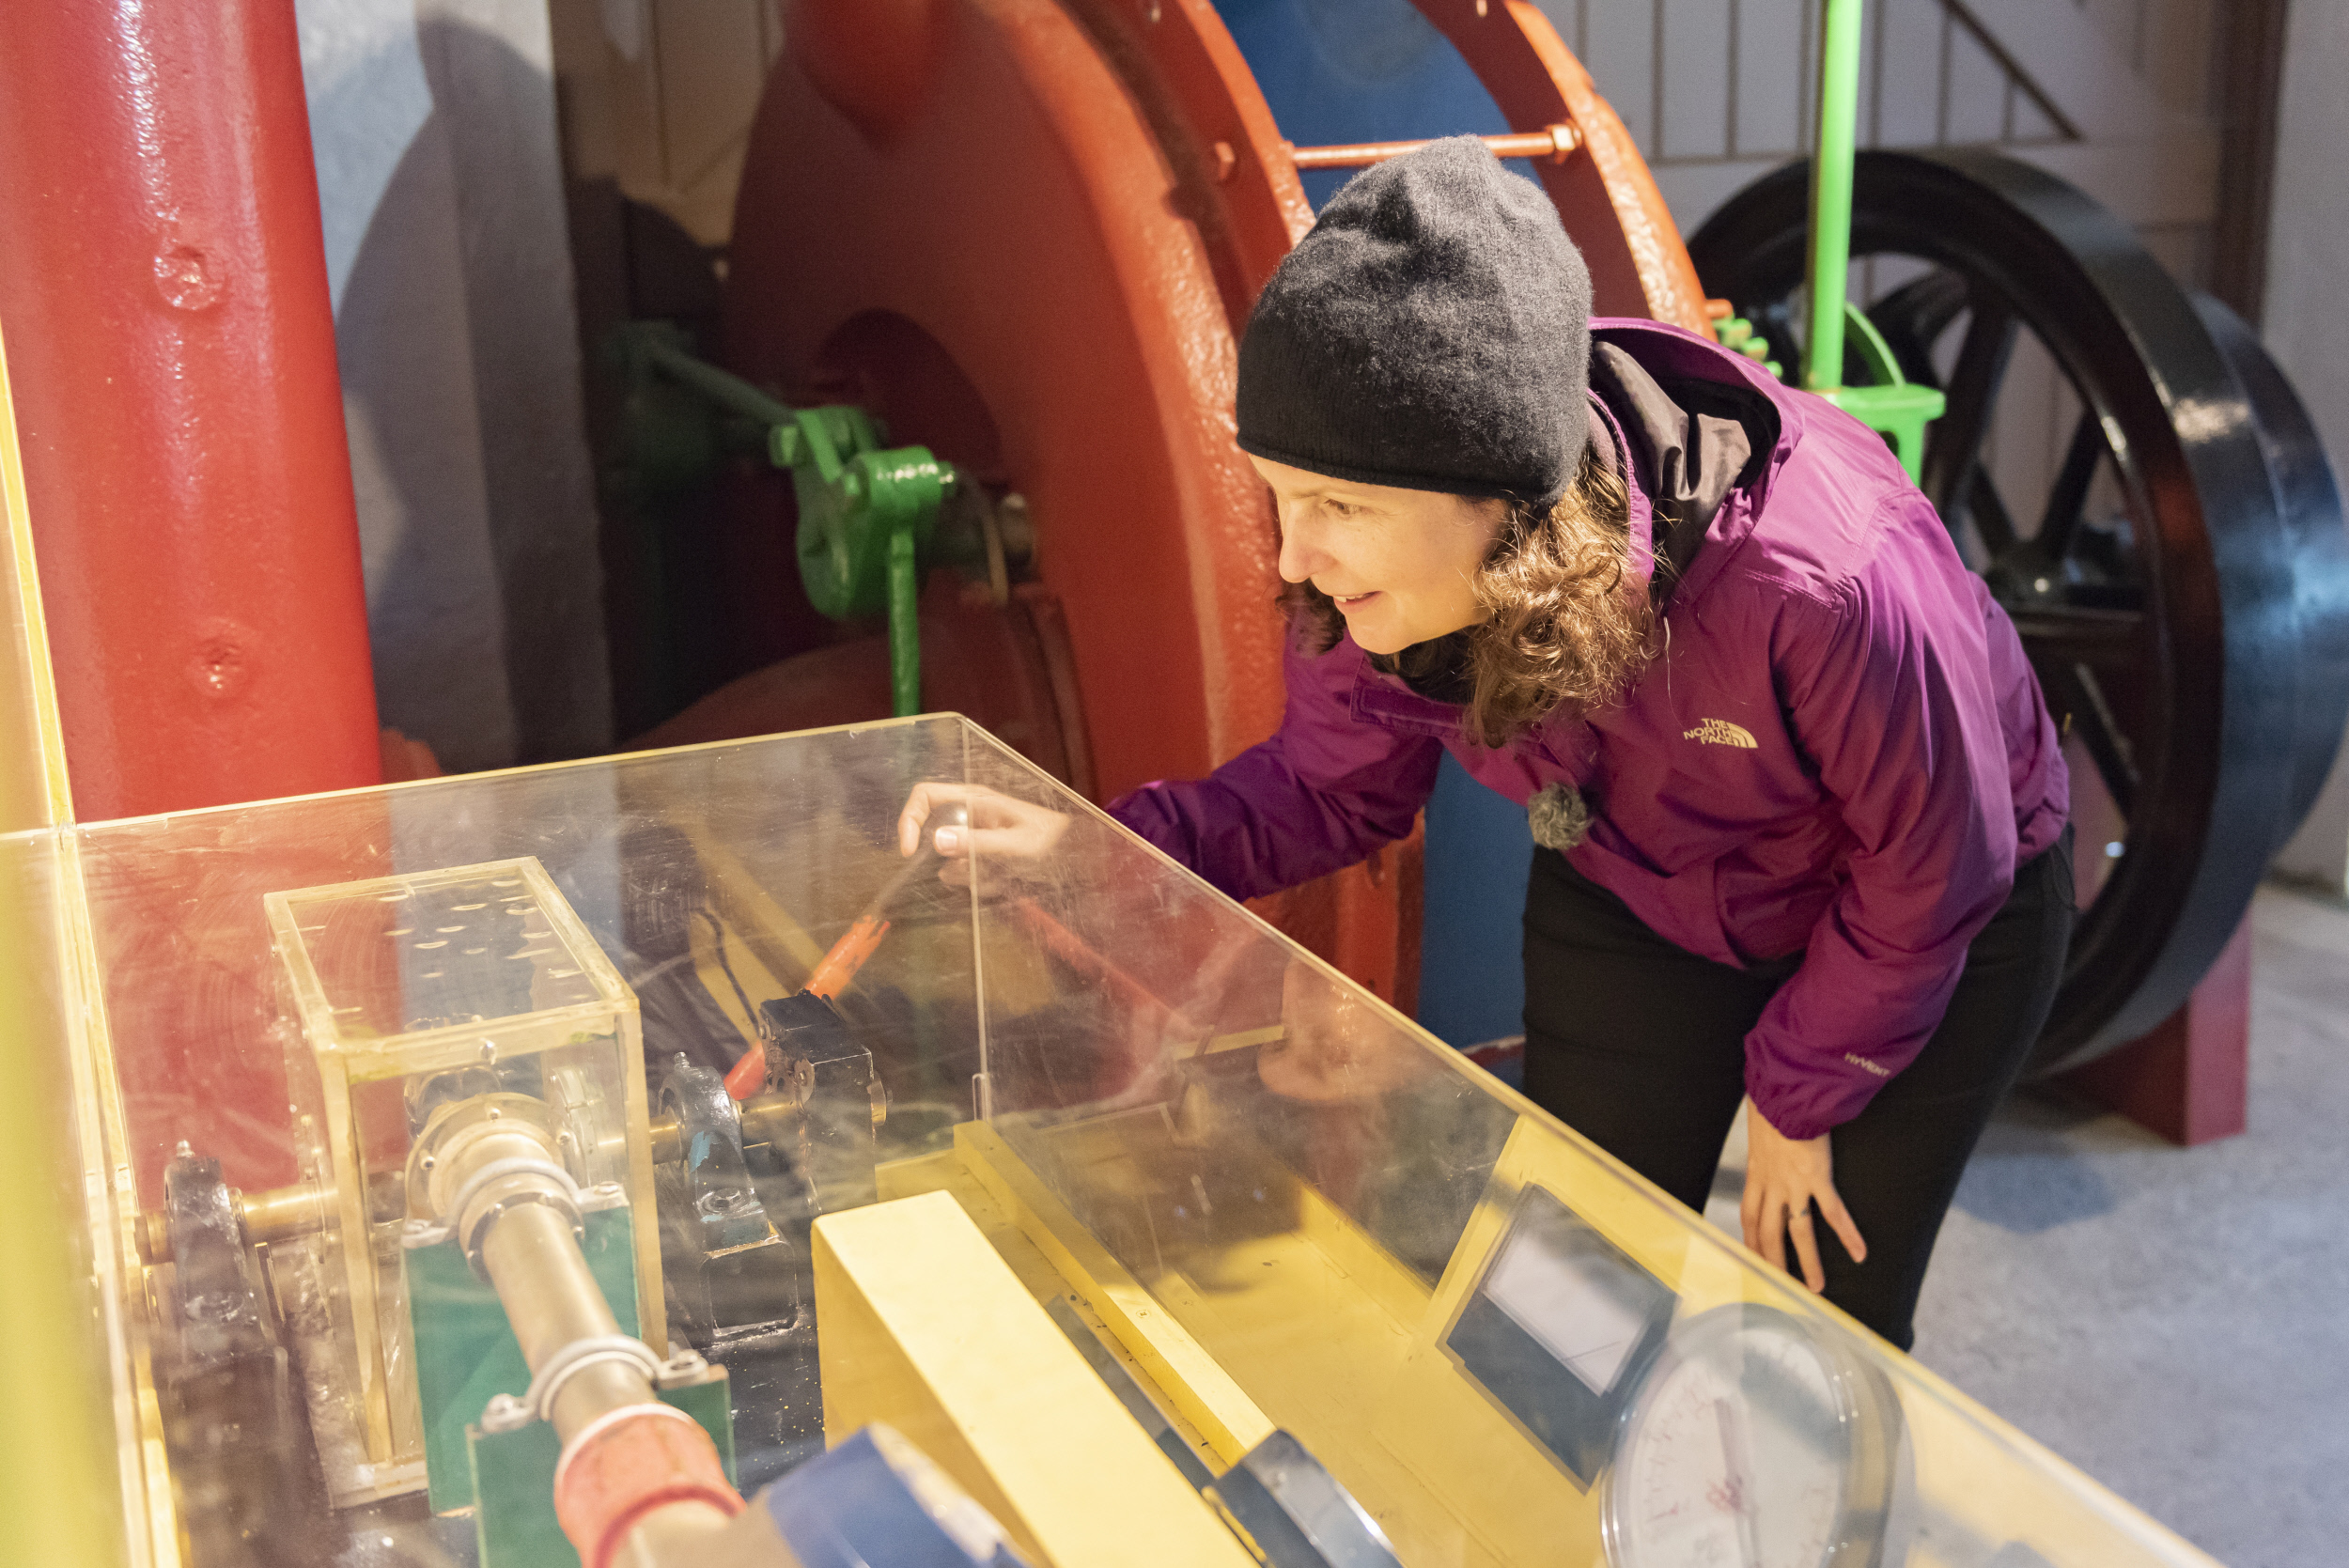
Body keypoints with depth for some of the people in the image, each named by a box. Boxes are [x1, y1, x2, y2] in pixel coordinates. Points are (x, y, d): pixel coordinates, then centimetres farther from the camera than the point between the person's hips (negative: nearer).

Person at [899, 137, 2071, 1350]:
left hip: (1936, 926, -3)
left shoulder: (1819, 582, -43)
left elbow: (1939, 864, -24)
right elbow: (1330, 789, -9)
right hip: (1637, 907, 4)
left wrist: (1801, 1094, -11)